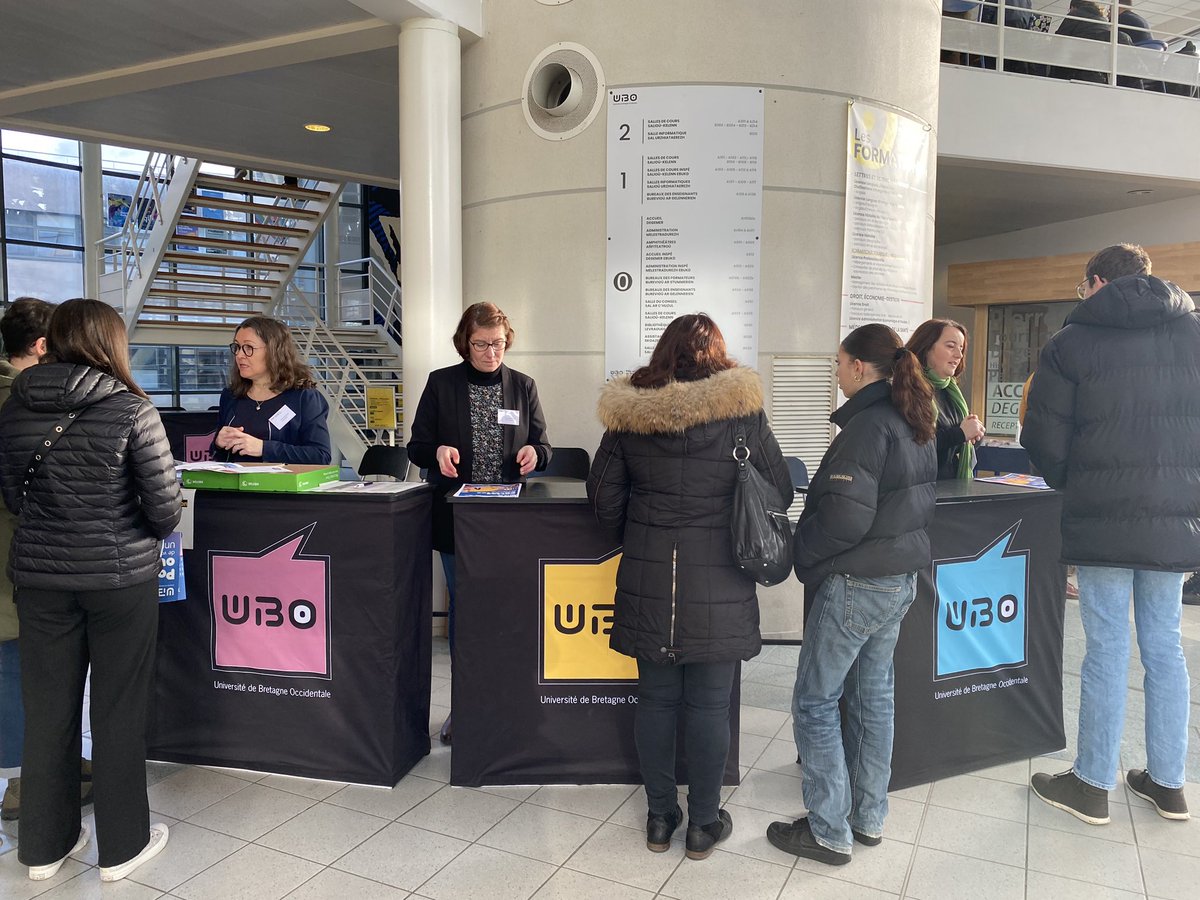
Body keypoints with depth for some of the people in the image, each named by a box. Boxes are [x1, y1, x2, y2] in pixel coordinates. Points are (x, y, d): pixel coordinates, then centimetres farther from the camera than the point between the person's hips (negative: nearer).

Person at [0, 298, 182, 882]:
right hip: (120, 576, -4)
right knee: (118, 710, 9)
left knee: (48, 707, 16)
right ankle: (122, 847, 23)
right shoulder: (131, 409, -14)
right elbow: (165, 506, -14)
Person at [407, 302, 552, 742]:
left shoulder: (522, 386, 6)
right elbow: (417, 447, 3)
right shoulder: (441, 383, 2)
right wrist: (439, 451, -19)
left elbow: (542, 447, 8)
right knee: (462, 606, 8)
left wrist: (533, 452, -15)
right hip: (456, 515, 0)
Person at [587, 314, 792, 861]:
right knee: (709, 705, 9)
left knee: (656, 698, 14)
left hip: (648, 583, 2)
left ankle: (660, 816, 28)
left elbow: (604, 497, 4)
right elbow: (780, 492, 1)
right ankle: (704, 824, 23)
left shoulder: (628, 414, -1)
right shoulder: (742, 412, -6)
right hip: (719, 585, -2)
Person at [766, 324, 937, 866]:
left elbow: (845, 518, -26)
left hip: (857, 583, -9)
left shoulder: (868, 426, -21)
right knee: (873, 693, 18)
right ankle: (869, 817, 30)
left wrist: (805, 556, -11)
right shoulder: (916, 425, 9)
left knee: (814, 702, 2)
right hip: (901, 580, 10)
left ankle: (829, 832, 11)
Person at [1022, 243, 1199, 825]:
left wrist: (1068, 483, 14)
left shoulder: (1070, 343, -6)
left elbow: (1044, 442, -5)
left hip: (1102, 520, -4)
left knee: (1106, 651, 3)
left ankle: (1092, 785, 14)